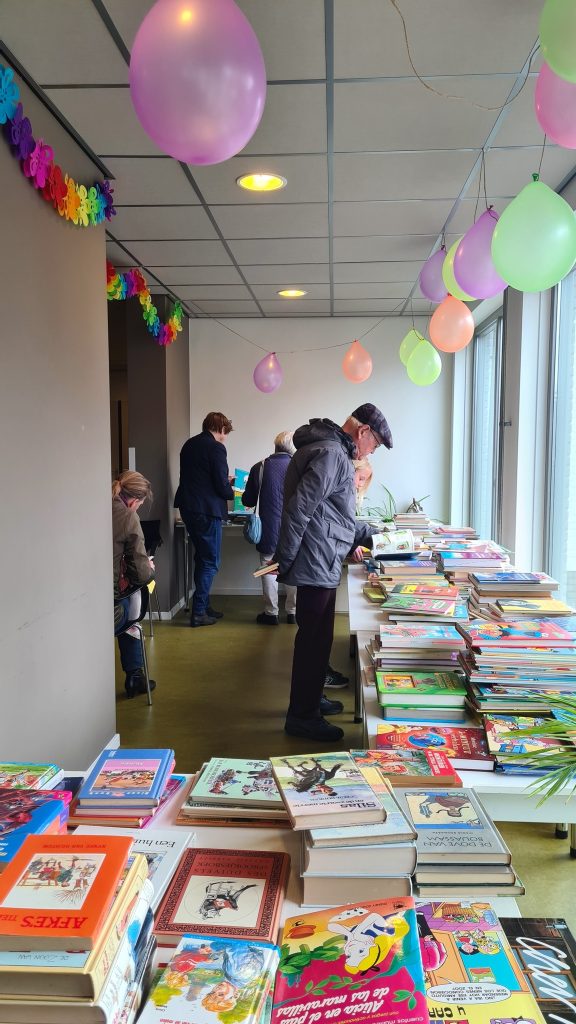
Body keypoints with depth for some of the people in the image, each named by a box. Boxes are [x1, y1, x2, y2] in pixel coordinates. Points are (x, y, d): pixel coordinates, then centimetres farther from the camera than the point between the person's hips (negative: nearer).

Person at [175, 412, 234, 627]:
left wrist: (225, 480, 26)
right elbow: (221, 487, -16)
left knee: (202, 558, 19)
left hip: (188, 508, 9)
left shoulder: (189, 444, 12)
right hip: (207, 510, -8)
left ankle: (203, 606, 27)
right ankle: (198, 613, 3)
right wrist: (232, 492, 5)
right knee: (210, 562, 1)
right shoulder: (216, 448, -14)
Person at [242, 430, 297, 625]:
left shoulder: (260, 468, -6)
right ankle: (292, 612, 19)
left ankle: (271, 613, 16)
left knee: (269, 569, 10)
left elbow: (248, 501, 1)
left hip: (269, 530, 0)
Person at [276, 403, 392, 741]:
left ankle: (312, 699, 35)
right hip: (316, 564, -10)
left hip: (324, 564, 10)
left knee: (319, 636, 20)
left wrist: (370, 534, 26)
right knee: (313, 638, -1)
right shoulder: (330, 454, -17)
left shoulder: (335, 453, 17)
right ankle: (302, 716, 10)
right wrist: (284, 563, -19)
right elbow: (299, 509, -23)